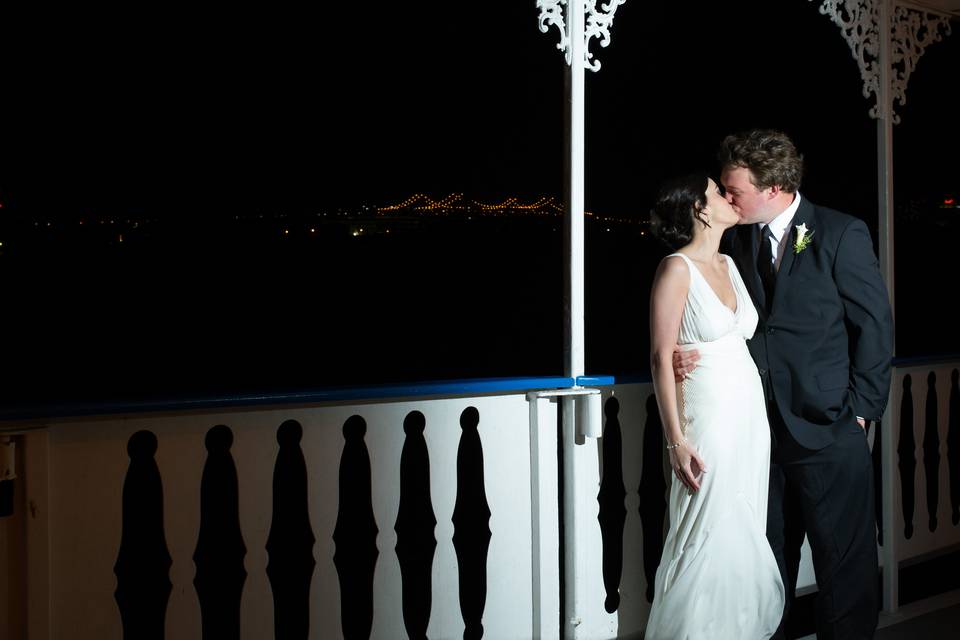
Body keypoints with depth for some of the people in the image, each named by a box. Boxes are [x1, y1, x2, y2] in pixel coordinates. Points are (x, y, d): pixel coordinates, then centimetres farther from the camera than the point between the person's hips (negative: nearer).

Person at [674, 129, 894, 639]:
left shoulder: (841, 234, -7)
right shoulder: (736, 240, 7)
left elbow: (875, 324, -5)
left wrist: (860, 409, -7)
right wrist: (688, 354, -8)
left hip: (828, 430, -4)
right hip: (762, 430, 5)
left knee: (845, 562, 4)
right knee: (767, 560, 13)